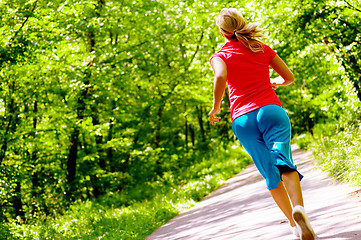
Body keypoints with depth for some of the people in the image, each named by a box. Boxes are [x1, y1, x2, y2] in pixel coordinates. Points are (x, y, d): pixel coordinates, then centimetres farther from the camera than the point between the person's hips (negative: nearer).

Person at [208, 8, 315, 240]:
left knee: (271, 174, 7)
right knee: (283, 162, -18)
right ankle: (299, 207, -44)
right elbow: (289, 77, 21)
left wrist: (215, 107, -1)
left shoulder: (220, 56, 10)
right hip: (271, 109, 0)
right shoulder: (263, 49, 17)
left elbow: (221, 77, -13)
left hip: (242, 120, 0)